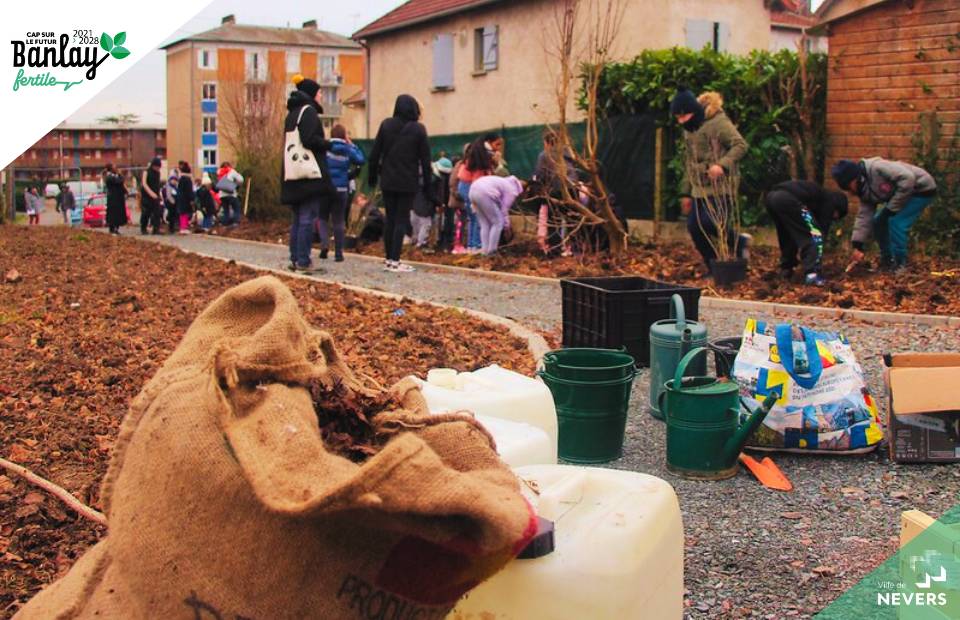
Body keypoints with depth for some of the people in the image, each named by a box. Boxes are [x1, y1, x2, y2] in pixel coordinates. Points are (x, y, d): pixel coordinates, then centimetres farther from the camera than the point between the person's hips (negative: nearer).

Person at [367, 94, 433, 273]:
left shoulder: (386, 125, 2)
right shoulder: (418, 129, -4)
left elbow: (375, 153, 2)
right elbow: (425, 159, -4)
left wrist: (372, 176, 12)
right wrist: (427, 186, 1)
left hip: (388, 181, 3)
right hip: (408, 182, -3)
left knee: (390, 219, 11)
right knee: (402, 220, 0)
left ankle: (389, 259, 13)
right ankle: (395, 260, -5)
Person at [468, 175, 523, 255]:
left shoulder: (504, 183, 32)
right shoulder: (512, 191, 7)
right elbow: (504, 209, 5)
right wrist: (506, 224, 16)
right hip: (484, 194, -9)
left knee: (485, 224, 17)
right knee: (498, 222, 4)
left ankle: (485, 250, 16)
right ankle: (491, 251, 5)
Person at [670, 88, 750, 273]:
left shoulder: (718, 122, -10)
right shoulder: (688, 131, 16)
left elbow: (740, 145, -18)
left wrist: (722, 164, -33)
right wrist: (686, 193, 20)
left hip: (720, 188, -8)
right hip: (699, 190, 8)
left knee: (711, 224, -18)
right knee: (694, 227, 1)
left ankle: (739, 242, 11)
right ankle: (714, 268, 15)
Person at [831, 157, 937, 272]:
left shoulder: (877, 168, -30)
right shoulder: (865, 191, -2)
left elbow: (907, 178, -34)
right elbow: (864, 216, -2)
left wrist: (892, 208, -25)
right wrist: (857, 246, -10)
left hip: (922, 188, -9)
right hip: (907, 192, 9)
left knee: (896, 221, -20)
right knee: (878, 221, 5)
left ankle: (900, 264, -7)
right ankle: (887, 261, 17)